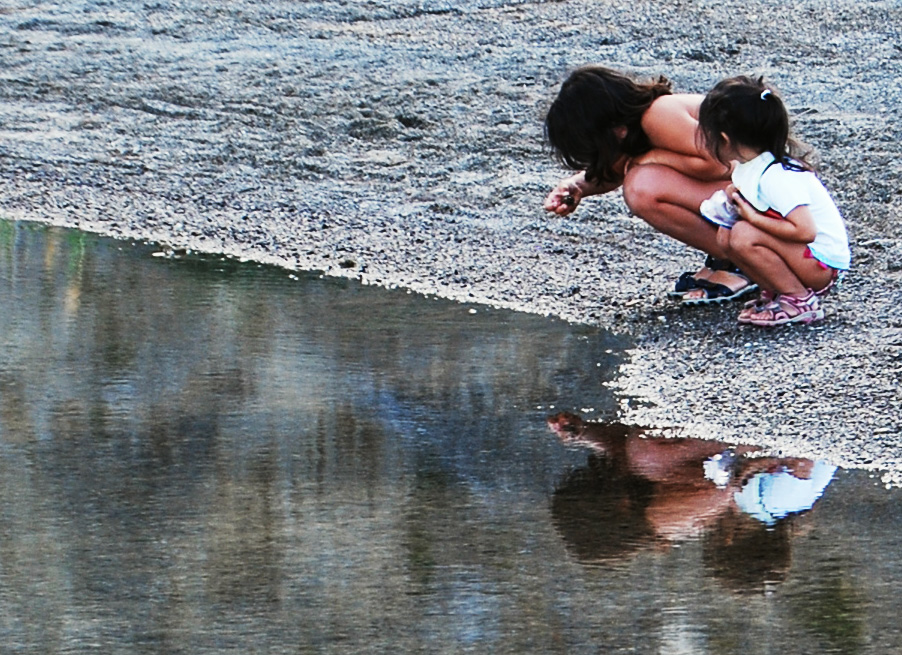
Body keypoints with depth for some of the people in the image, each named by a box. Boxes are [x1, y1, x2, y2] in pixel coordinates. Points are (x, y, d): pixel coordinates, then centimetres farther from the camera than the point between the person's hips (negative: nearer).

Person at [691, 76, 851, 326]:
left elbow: (805, 230, -32)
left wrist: (753, 217, -26)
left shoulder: (776, 178, -26)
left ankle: (800, 302, -14)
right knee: (725, 236, 0)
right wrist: (735, 199, -4)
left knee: (744, 236, -26)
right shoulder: (747, 167, 2)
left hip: (823, 263, -9)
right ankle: (776, 292, 5)